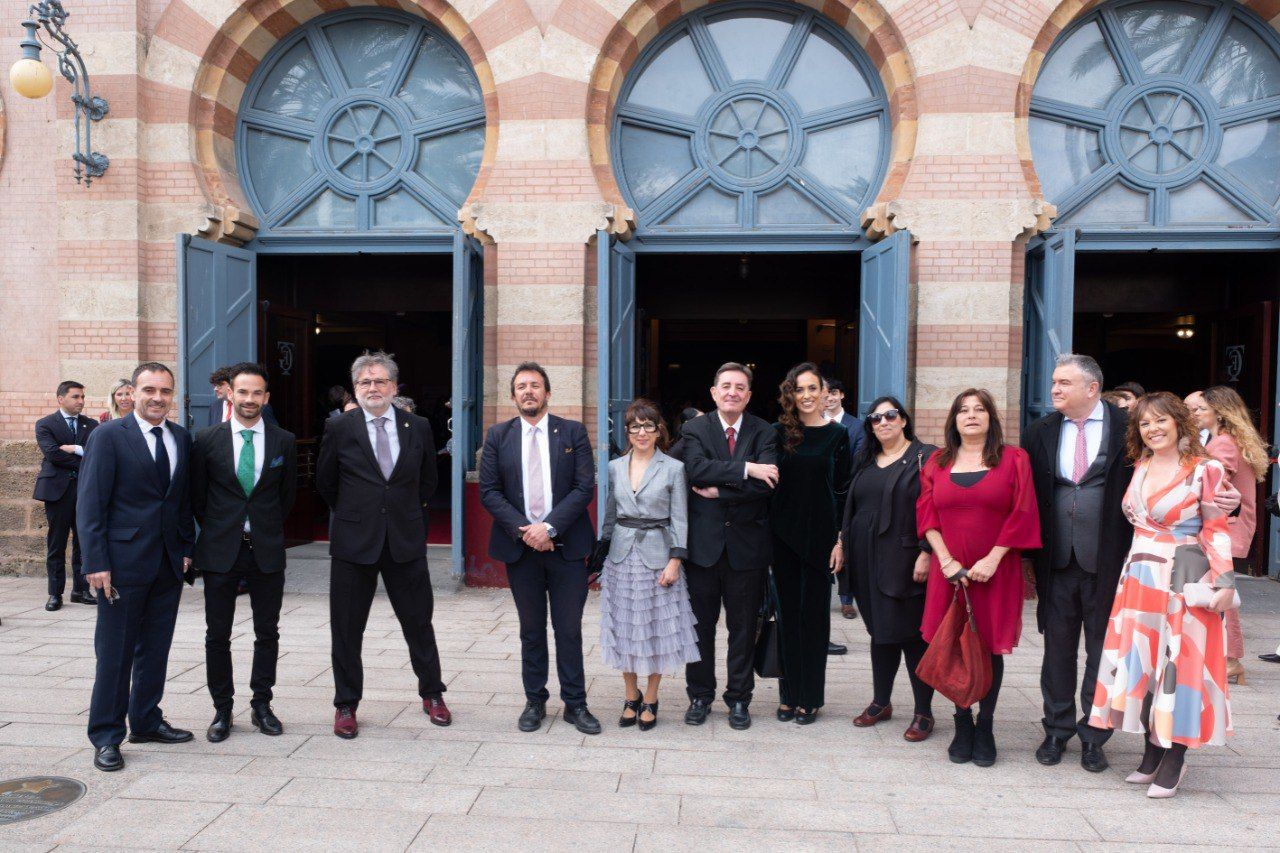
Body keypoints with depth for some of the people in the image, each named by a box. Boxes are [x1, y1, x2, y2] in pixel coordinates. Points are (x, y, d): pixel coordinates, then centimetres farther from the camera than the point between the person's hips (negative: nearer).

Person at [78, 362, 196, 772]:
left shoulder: (181, 438, 9)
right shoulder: (108, 436, -6)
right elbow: (90, 505, -9)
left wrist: (187, 547, 7)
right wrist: (96, 563, -14)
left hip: (168, 564, 5)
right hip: (124, 562, -5)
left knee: (156, 649, 14)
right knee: (115, 652, 3)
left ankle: (147, 721, 27)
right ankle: (106, 736, 14)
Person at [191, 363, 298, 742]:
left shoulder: (284, 441, 1)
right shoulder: (207, 440, -2)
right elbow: (197, 495, 6)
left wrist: (267, 528, 11)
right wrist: (217, 530, 9)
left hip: (267, 550, 1)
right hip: (220, 552, -1)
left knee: (267, 633, 8)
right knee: (217, 635, 6)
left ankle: (261, 705, 21)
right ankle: (222, 711, 20)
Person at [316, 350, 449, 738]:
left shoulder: (418, 427, 2)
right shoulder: (340, 428, -2)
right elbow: (325, 484, 10)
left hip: (406, 541, 1)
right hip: (354, 542, -1)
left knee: (419, 622, 9)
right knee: (346, 628, 7)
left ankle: (432, 695, 26)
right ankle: (346, 705, 22)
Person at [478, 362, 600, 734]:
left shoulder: (574, 432, 1)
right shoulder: (498, 436, 4)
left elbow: (585, 487, -6)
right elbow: (489, 492, 0)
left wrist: (549, 527, -15)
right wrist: (523, 530, -12)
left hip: (566, 546, -1)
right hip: (520, 547, 1)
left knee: (569, 630, 5)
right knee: (531, 630, 12)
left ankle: (575, 704, 18)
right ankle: (535, 701, 24)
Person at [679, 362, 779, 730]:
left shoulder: (764, 433, 1)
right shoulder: (695, 429, 2)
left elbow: (765, 484, -14)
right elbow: (696, 468, -18)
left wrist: (717, 492, -15)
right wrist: (745, 469, -22)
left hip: (747, 544, 0)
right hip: (703, 543, 0)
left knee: (743, 627, 10)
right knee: (701, 625, 10)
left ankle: (739, 698, 25)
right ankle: (700, 696, 26)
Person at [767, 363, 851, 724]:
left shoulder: (837, 434, 0)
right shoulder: (778, 433, 3)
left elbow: (842, 490, 0)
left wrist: (840, 539, -5)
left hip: (820, 533, -1)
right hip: (784, 534, 2)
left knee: (814, 613, 5)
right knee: (787, 613, 8)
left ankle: (811, 697, 16)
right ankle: (789, 694, 19)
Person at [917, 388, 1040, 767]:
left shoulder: (1013, 459, 3)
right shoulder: (938, 463, 9)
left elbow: (1021, 514, -4)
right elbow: (927, 514, 4)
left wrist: (993, 558, -12)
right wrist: (946, 559, -8)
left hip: (995, 571, -2)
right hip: (949, 570, 2)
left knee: (991, 646, 4)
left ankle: (985, 727, 15)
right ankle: (962, 724, 16)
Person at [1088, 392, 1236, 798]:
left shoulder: (1205, 469, -6)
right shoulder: (1140, 467, 10)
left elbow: (1217, 530, -7)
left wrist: (1225, 583, -13)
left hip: (1185, 580, -6)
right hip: (1139, 579, 6)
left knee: (1177, 663, -2)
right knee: (1140, 662, 7)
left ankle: (1173, 761, 10)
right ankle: (1153, 754, 19)